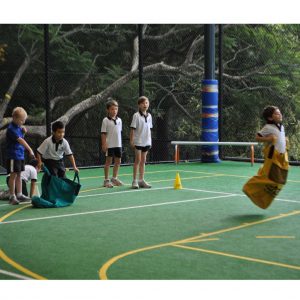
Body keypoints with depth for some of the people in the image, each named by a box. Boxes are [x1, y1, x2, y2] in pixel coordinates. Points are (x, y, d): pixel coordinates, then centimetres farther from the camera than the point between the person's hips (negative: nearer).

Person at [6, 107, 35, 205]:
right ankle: (12, 197, 2)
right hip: (13, 155, -9)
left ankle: (19, 195, 21)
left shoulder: (18, 126, 8)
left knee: (18, 175, 14)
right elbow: (20, 140, -27)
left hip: (20, 155, 9)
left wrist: (23, 131, 0)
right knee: (13, 175, -4)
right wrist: (30, 150, -33)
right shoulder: (11, 129, -19)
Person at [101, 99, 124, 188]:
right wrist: (104, 144, -13)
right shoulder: (106, 120, -7)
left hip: (118, 144, 6)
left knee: (118, 161, 10)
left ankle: (114, 178, 25)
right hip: (109, 145, -6)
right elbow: (103, 133, -8)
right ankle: (106, 180, 10)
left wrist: (120, 143, 14)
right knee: (108, 161, 2)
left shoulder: (119, 120, 8)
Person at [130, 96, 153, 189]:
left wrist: (150, 140, 12)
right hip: (138, 141, -5)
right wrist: (131, 140, -13)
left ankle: (141, 180, 15)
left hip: (146, 142, 5)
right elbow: (132, 129, -9)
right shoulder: (136, 116, -8)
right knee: (138, 160, -5)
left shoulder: (149, 116, 8)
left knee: (143, 161, 9)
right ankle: (135, 181, 1)